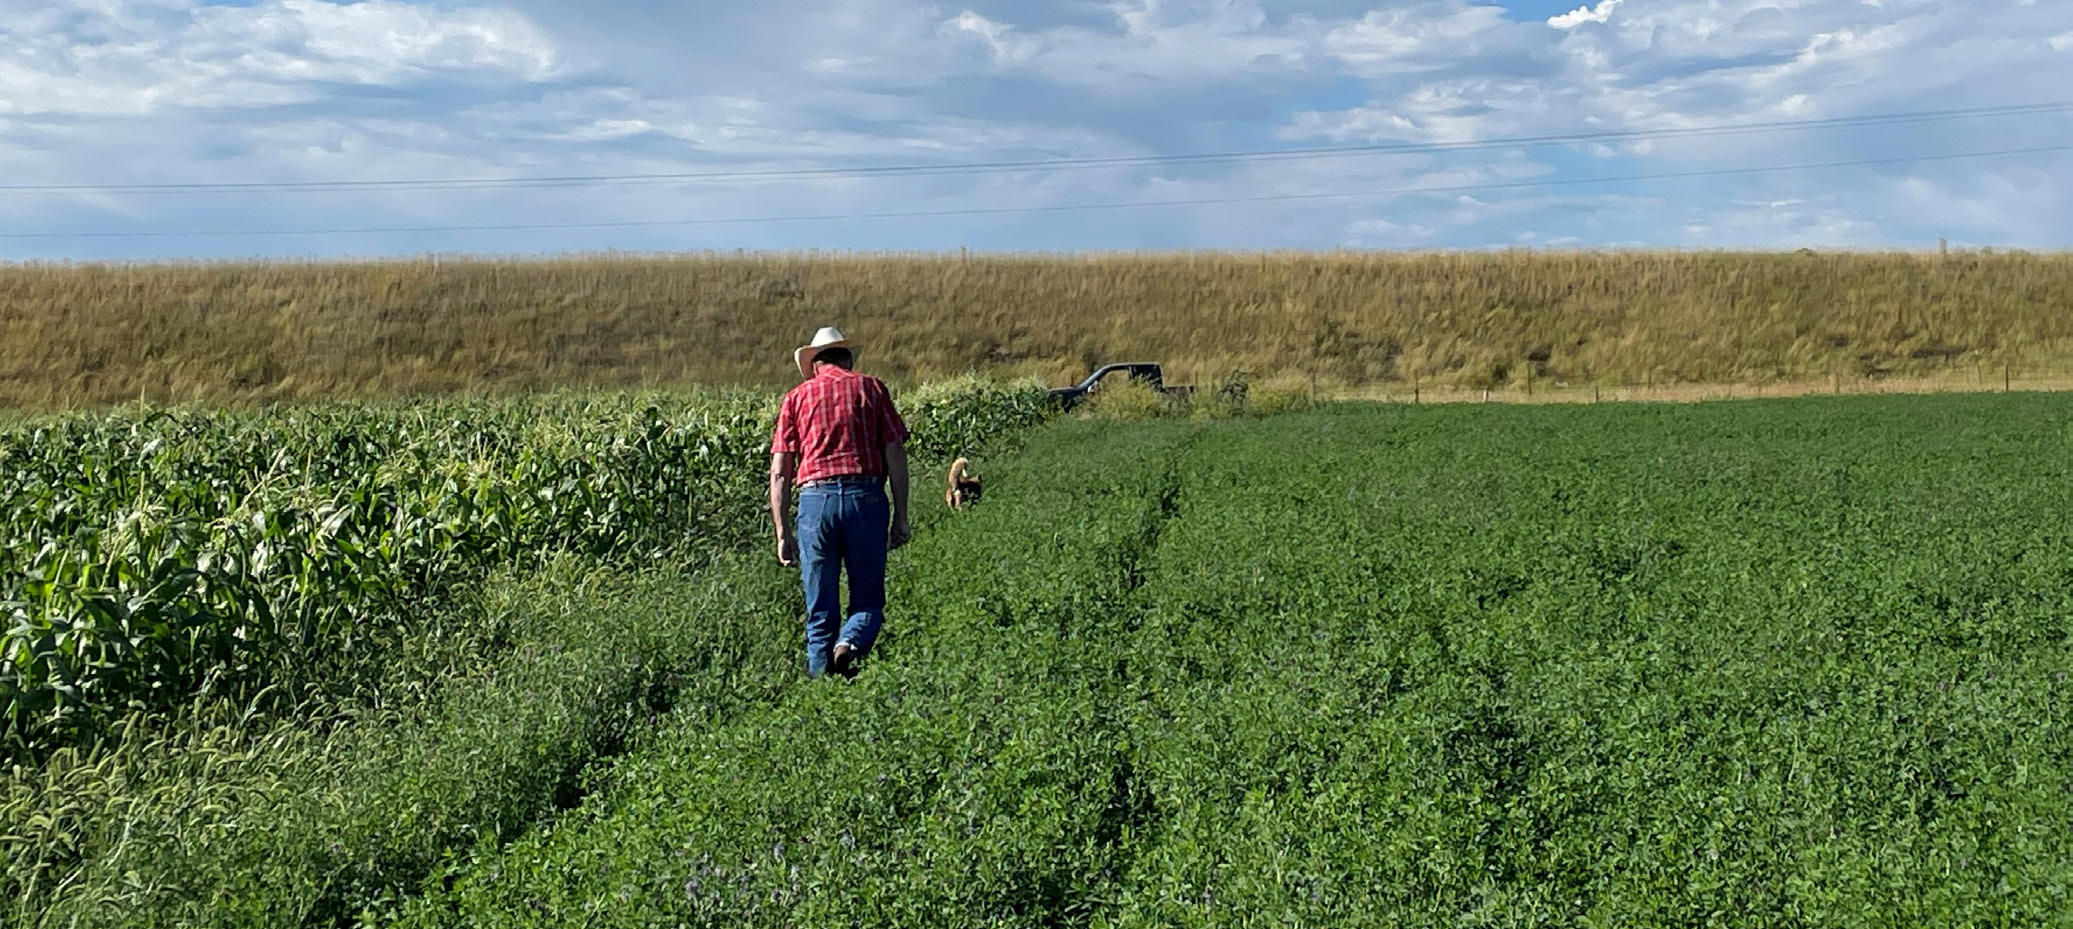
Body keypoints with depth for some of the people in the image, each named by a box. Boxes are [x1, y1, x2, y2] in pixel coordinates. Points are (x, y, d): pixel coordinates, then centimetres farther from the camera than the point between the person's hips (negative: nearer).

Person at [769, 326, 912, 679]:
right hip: (866, 498, -1)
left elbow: (780, 474, 8)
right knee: (868, 601, 8)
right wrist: (900, 517, 6)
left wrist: (783, 533, 9)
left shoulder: (797, 397, 15)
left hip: (815, 500, 1)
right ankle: (850, 645, -21)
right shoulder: (872, 388, 14)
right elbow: (895, 455, 4)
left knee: (821, 613, 9)